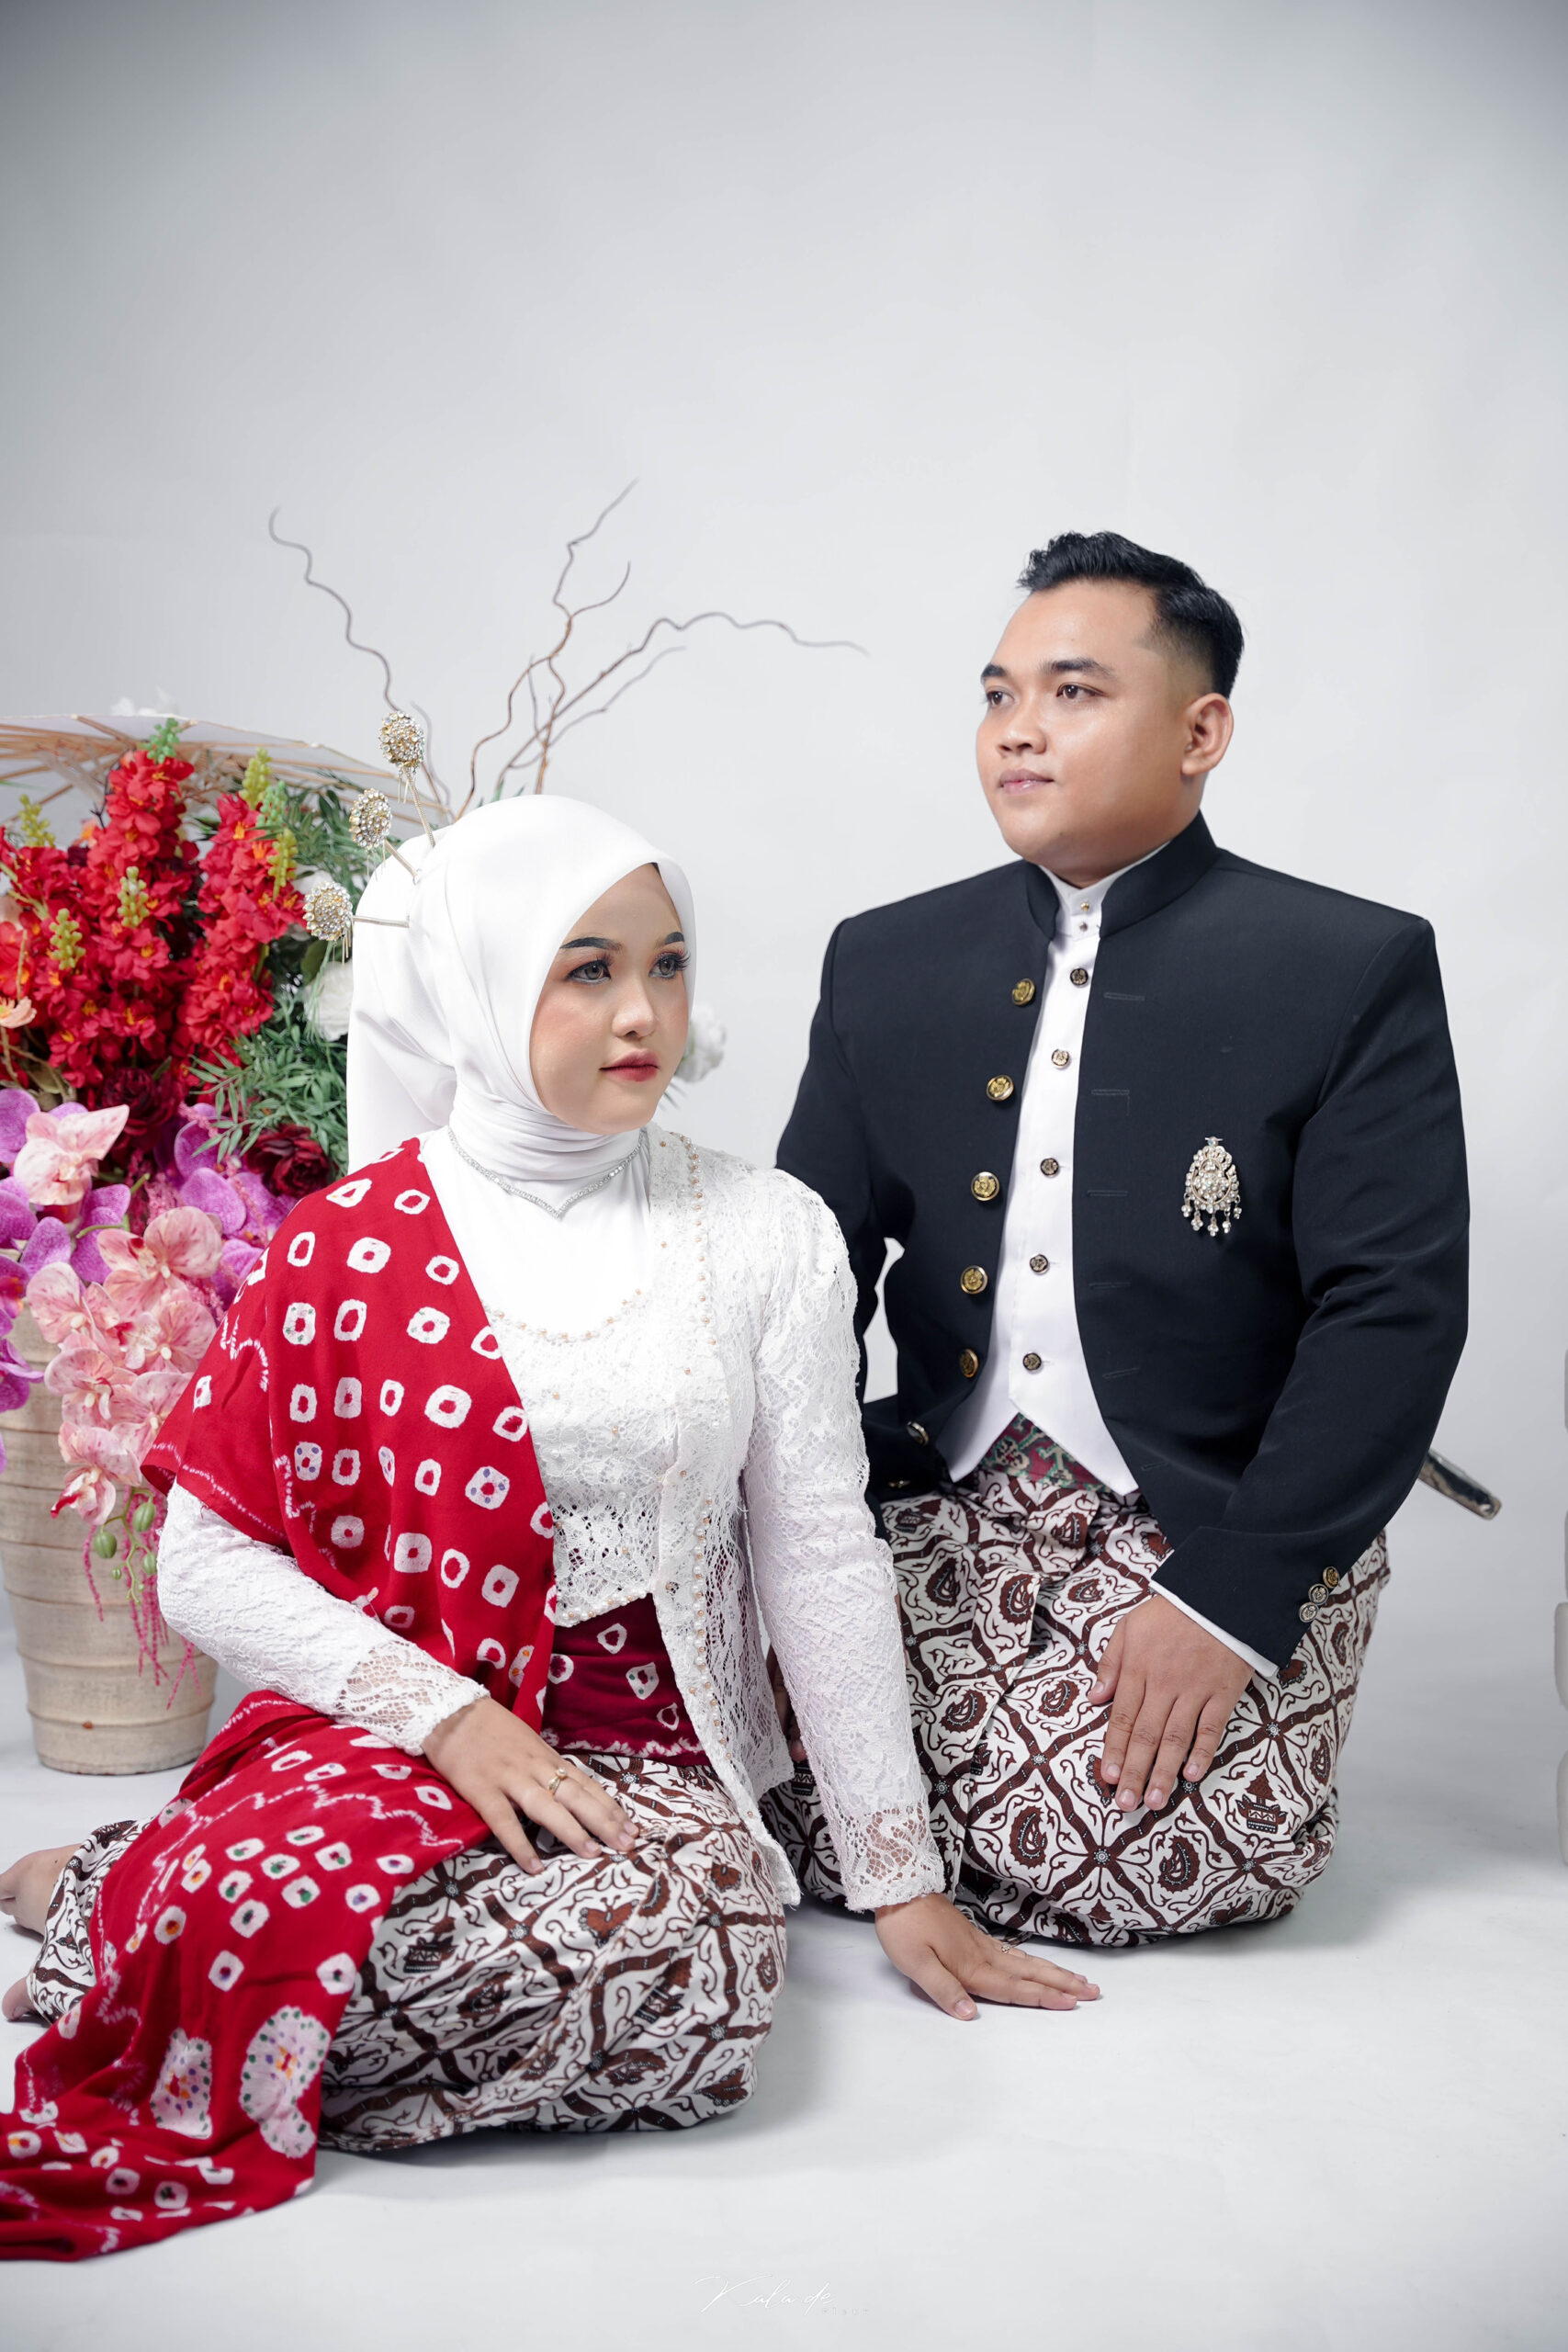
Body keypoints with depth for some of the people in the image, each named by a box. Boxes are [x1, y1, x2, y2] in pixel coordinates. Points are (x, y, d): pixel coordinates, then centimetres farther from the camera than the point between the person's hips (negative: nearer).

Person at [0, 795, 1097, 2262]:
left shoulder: (767, 1237, 3)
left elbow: (819, 1562, 4)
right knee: (292, 1889, -38)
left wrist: (899, 1877, 2)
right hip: (382, 1735, -2)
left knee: (693, 1967, -34)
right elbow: (204, 1561, 0)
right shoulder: (346, 1249, 1)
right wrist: (443, 1714, -13)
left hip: (648, 1746, 2)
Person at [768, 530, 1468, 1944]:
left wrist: (1231, 1597, -17)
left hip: (1219, 1532, -3)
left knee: (1119, 1861, -21)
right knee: (807, 1814, -15)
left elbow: (1394, 1311, -10)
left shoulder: (1358, 972, -4)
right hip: (944, 1508, 4)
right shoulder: (889, 965, 9)